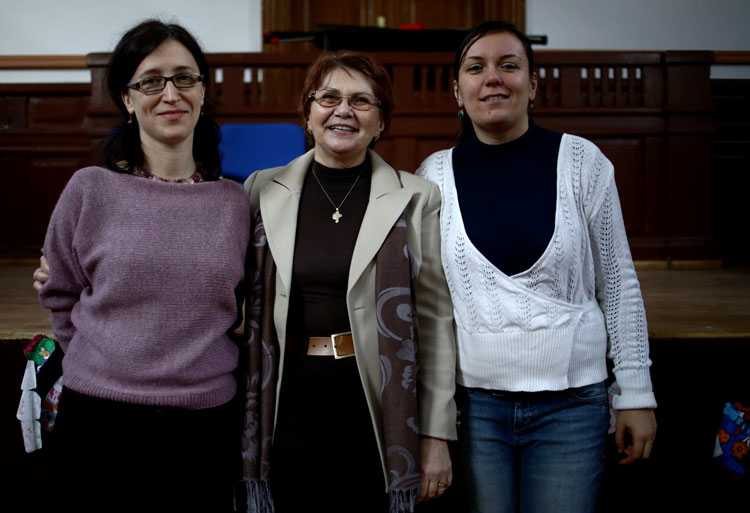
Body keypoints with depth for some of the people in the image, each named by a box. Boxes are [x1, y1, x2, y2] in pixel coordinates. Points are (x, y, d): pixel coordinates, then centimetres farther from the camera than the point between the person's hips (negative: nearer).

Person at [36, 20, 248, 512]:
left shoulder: (235, 202, 2)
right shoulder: (91, 189, -2)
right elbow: (61, 298, 8)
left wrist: (195, 364, 5)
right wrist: (110, 362, 5)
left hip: (207, 426, 1)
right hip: (100, 420, -1)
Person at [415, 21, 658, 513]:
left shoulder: (581, 161, -1)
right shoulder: (434, 175, 2)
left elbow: (618, 285, 3)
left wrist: (637, 395, 2)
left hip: (571, 399, 0)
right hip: (473, 400, 1)